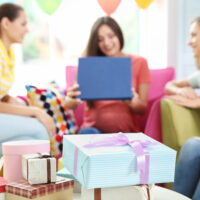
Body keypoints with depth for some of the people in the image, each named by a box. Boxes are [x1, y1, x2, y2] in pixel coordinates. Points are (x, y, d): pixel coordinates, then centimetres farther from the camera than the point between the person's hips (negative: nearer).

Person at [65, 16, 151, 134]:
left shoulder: (139, 63, 11)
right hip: (93, 127, 2)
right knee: (87, 133, -34)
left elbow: (143, 109, 7)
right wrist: (71, 99, -20)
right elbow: (71, 105, 5)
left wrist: (134, 103, -17)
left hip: (125, 130, -1)